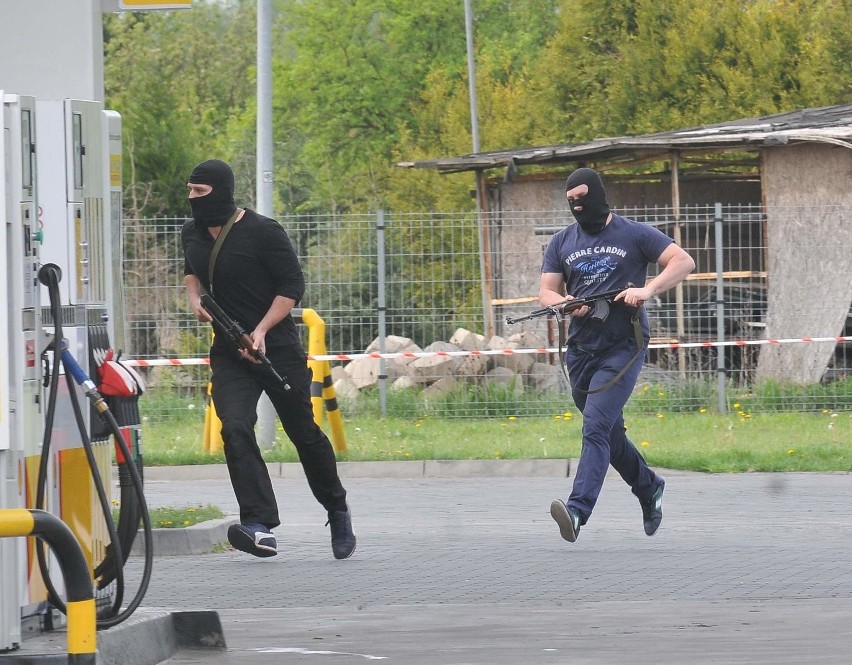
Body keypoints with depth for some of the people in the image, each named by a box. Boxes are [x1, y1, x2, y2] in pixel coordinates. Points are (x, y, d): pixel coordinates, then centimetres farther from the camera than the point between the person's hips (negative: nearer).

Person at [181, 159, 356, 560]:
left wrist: (261, 331, -18)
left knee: (303, 432, 7)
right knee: (235, 429, -19)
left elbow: (292, 286, -9)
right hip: (229, 353, 4)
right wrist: (194, 298, 6)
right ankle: (259, 527, -29)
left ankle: (337, 512, 31)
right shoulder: (192, 235, 6)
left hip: (278, 349, -4)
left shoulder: (262, 232, -12)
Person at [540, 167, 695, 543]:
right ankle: (649, 489, 39)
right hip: (580, 349, 6)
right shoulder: (562, 243, 12)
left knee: (596, 427, -19)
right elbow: (546, 292, 10)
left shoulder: (634, 235, 0)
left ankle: (578, 510, -29)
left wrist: (648, 289, -18)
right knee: (610, 432, 16)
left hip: (623, 346, -6)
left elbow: (684, 261, -3)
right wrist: (565, 303, -14)